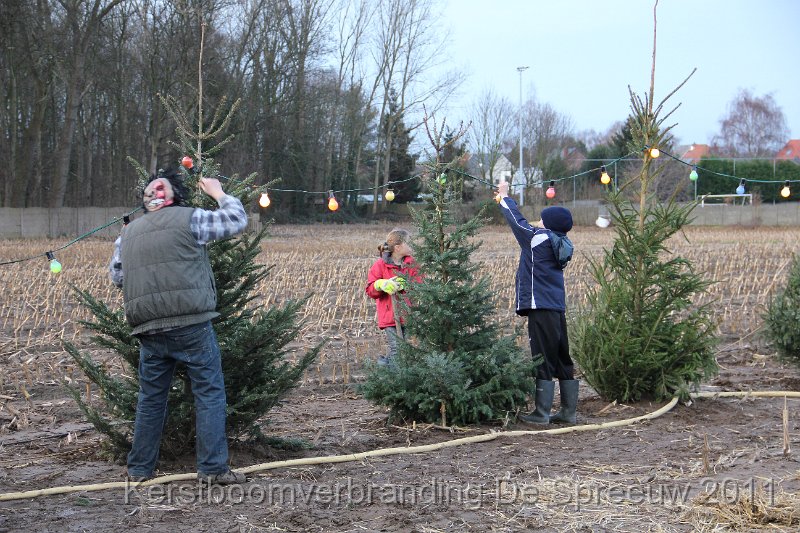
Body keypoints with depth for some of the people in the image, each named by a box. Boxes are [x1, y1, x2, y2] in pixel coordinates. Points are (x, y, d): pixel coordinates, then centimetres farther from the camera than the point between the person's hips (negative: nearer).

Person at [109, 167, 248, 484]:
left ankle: (139, 469, 21)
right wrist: (218, 193, 20)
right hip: (191, 324, -5)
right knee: (209, 393, 2)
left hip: (149, 330, 5)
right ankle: (213, 468, -1)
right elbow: (236, 220, 5)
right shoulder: (189, 219, -2)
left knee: (151, 398, 16)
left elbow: (117, 276, 21)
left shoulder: (128, 233, 15)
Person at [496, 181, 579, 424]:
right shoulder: (562, 244, 12)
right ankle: (568, 411, 15)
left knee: (543, 360, -5)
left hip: (541, 308, -8)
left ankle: (542, 413, -2)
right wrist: (505, 199, 32)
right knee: (562, 359, 11)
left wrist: (504, 197, 23)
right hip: (557, 308, 8)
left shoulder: (539, 238, -9)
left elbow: (518, 221, 5)